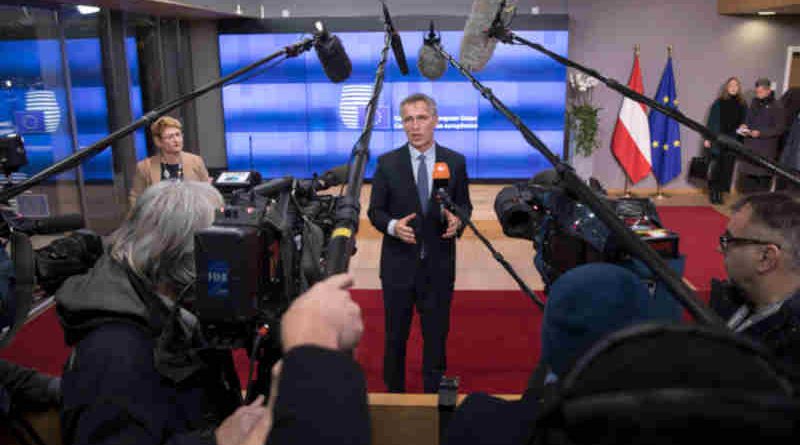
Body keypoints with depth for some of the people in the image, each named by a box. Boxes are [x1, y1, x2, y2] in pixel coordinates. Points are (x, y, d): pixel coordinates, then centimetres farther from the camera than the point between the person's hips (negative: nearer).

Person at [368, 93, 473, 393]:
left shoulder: (455, 162, 1)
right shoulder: (387, 163, -2)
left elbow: (464, 205, 9)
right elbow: (375, 211, 2)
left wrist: (457, 220, -13)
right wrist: (392, 225, -19)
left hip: (439, 266, 1)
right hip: (399, 264, 0)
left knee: (436, 335, 10)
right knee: (395, 335, 12)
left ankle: (433, 393, 27)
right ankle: (394, 392, 30)